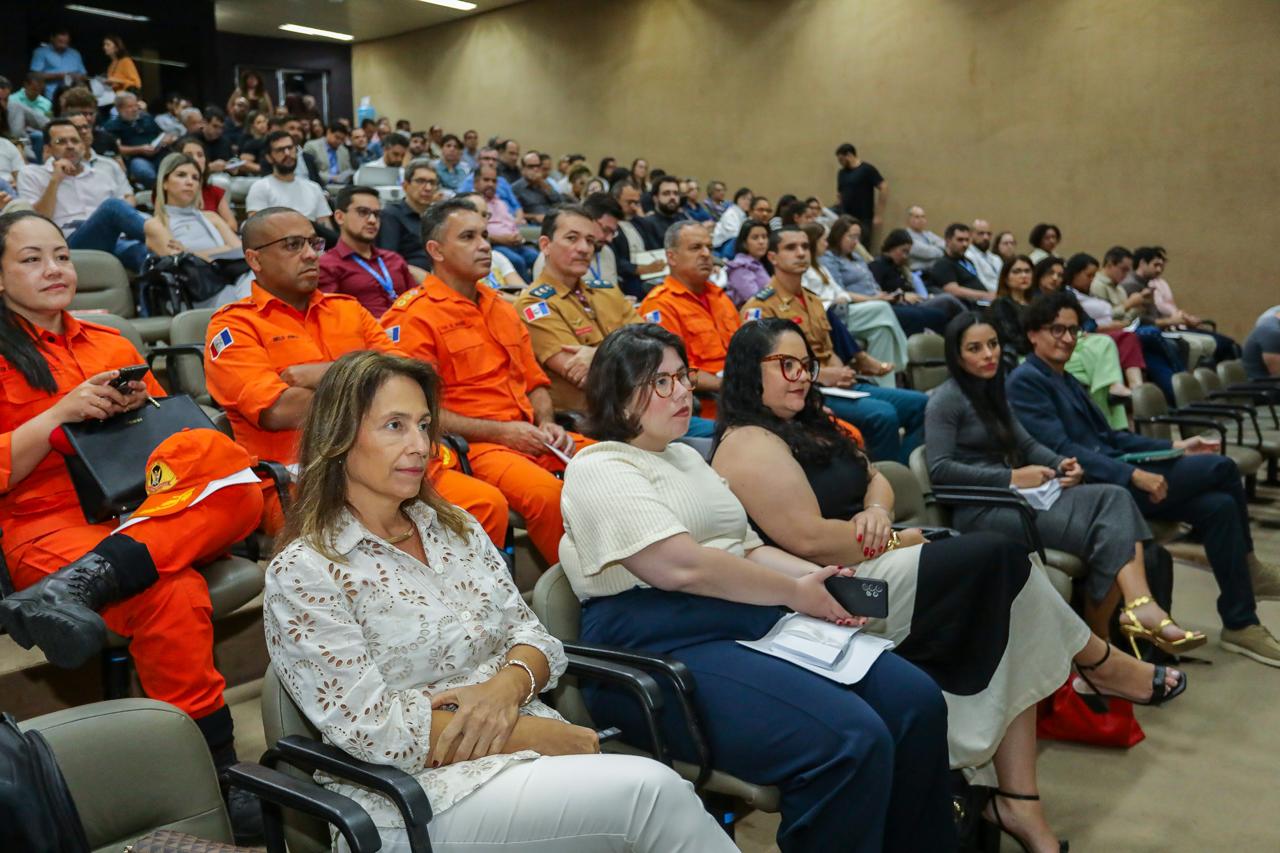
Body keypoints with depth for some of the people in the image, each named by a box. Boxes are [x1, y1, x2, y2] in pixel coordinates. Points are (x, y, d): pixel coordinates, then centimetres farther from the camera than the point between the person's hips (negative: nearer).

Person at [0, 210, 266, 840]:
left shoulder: (110, 344, 24)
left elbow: (179, 431, 21)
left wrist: (143, 407, -1)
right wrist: (61, 413, -11)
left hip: (152, 508, 4)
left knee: (228, 463, -31)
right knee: (172, 595, -36)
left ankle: (79, 585, -40)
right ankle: (218, 773, -28)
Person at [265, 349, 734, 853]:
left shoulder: (456, 528, 12)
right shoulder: (302, 573, -7)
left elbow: (531, 636, 11)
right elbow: (375, 729, -14)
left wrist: (508, 685, -13)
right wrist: (536, 733, -15)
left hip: (529, 745, 6)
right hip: (416, 798, -5)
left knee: (658, 792, -24)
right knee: (652, 790, -25)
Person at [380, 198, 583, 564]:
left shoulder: (500, 307, 21)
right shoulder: (412, 315, -4)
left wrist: (547, 424, 5)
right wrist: (500, 432, -12)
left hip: (531, 436, 8)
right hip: (473, 446, -7)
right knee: (549, 494, -33)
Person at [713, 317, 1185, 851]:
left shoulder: (808, 425, 18)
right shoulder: (749, 445, -13)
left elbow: (876, 479, 19)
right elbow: (809, 540, -22)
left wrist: (876, 512, -5)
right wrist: (894, 543, -9)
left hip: (863, 570, 10)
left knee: (1012, 627, -7)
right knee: (1000, 560, -13)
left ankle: (1019, 802, -4)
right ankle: (1106, 665, 12)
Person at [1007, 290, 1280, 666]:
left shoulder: (1067, 381, 20)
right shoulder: (1025, 381, -10)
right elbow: (1062, 451, -20)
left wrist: (1175, 447, 12)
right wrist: (1134, 475, -24)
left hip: (1111, 479, 9)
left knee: (1218, 505, -8)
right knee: (1220, 467, -9)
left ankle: (1240, 623, 6)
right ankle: (1247, 565, 12)